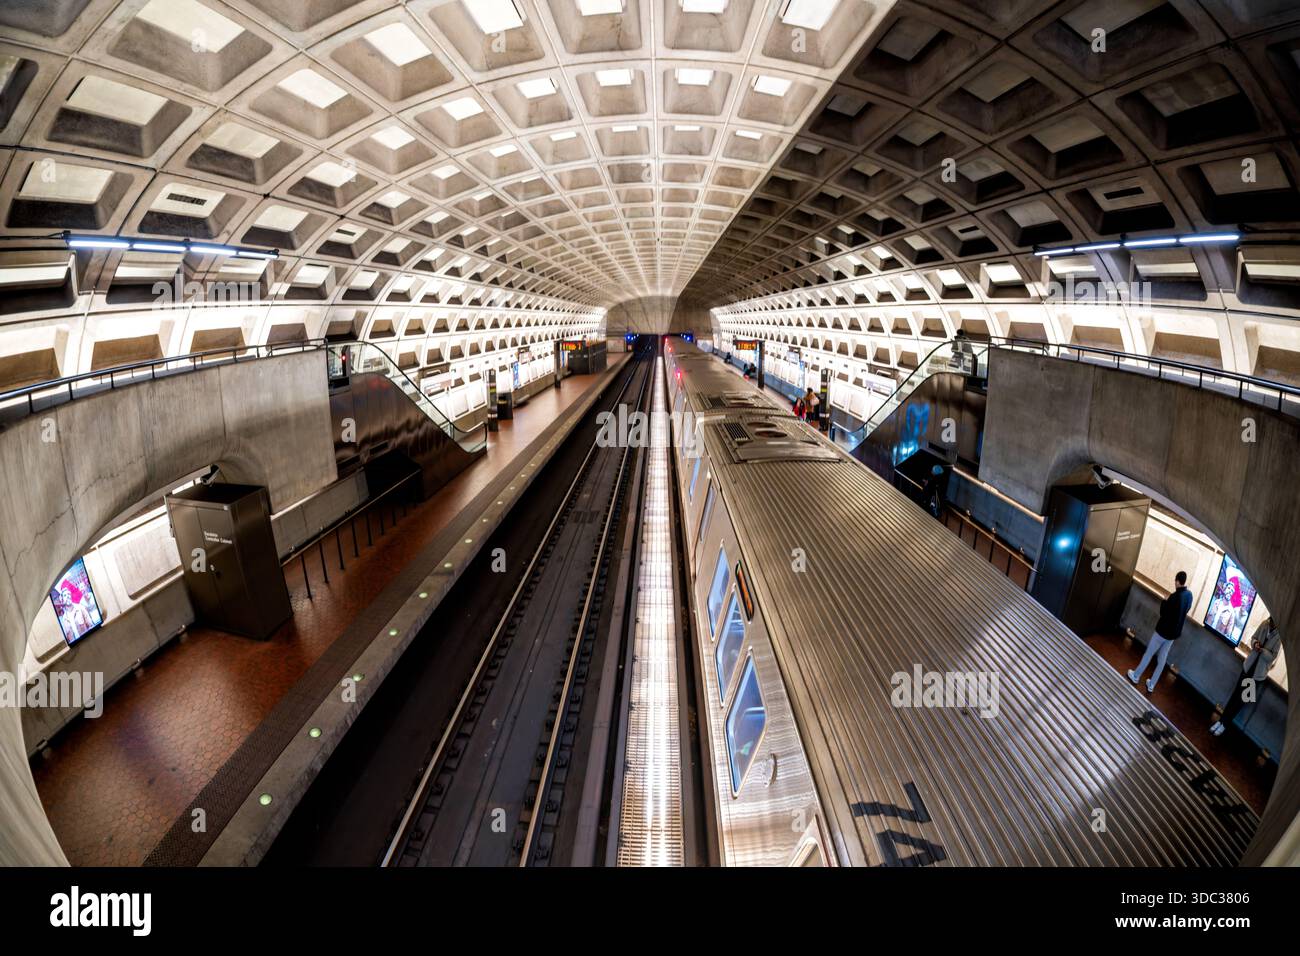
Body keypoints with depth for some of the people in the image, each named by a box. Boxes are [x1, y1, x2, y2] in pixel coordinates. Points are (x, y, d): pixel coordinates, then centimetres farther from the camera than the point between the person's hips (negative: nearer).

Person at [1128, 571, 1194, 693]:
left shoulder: (1175, 596, -25)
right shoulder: (1189, 595, -2)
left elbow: (1163, 613, -17)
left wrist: (1165, 601, -3)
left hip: (1163, 631, -7)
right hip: (1174, 633, 7)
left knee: (1148, 654, 10)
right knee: (1162, 659, 13)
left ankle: (1136, 676, 23)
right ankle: (1151, 685, 21)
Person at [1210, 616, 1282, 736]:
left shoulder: (1281, 634, -19)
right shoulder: (1264, 624, -8)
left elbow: (1272, 656, -15)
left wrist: (1262, 650, -32)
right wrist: (1255, 643, -14)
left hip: (1258, 672, -4)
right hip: (1248, 665, 4)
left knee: (1242, 698, 5)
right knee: (1236, 693, 10)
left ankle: (1224, 723, 16)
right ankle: (1221, 719, 19)